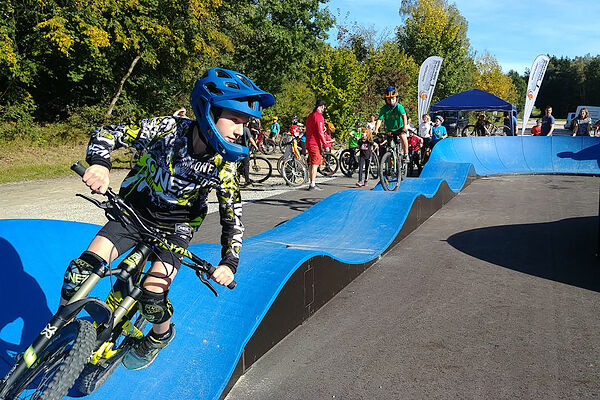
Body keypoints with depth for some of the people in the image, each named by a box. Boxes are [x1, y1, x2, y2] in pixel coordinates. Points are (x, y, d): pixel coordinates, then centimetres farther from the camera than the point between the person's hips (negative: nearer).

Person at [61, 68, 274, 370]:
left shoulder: (224, 166, -19)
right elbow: (108, 133, -18)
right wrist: (99, 164, -39)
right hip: (134, 211, 1)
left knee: (152, 296, -15)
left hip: (175, 227, 0)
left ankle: (160, 336, 21)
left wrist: (229, 263, -21)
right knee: (80, 271, -13)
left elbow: (233, 218, -10)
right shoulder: (168, 128, -23)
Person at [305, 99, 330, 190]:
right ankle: (313, 185, -7)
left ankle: (311, 183, 17)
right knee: (315, 164, -7)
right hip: (315, 144, -9)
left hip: (309, 142, 9)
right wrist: (325, 145, -16)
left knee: (311, 164, 13)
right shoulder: (319, 116, -13)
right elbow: (320, 132, -18)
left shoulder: (310, 115, 16)